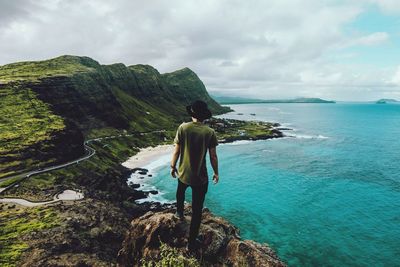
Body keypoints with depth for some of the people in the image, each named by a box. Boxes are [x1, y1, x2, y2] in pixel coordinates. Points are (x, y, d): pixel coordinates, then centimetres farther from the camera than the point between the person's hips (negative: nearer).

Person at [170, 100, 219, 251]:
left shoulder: (183, 128, -11)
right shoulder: (210, 132, -11)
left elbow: (176, 151, -7)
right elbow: (213, 156, -7)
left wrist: (173, 166, 9)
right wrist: (216, 173, 8)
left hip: (183, 173, 2)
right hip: (200, 177, -2)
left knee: (180, 191, 37)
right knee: (197, 210, 11)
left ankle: (180, 213, 57)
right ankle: (192, 242, 21)